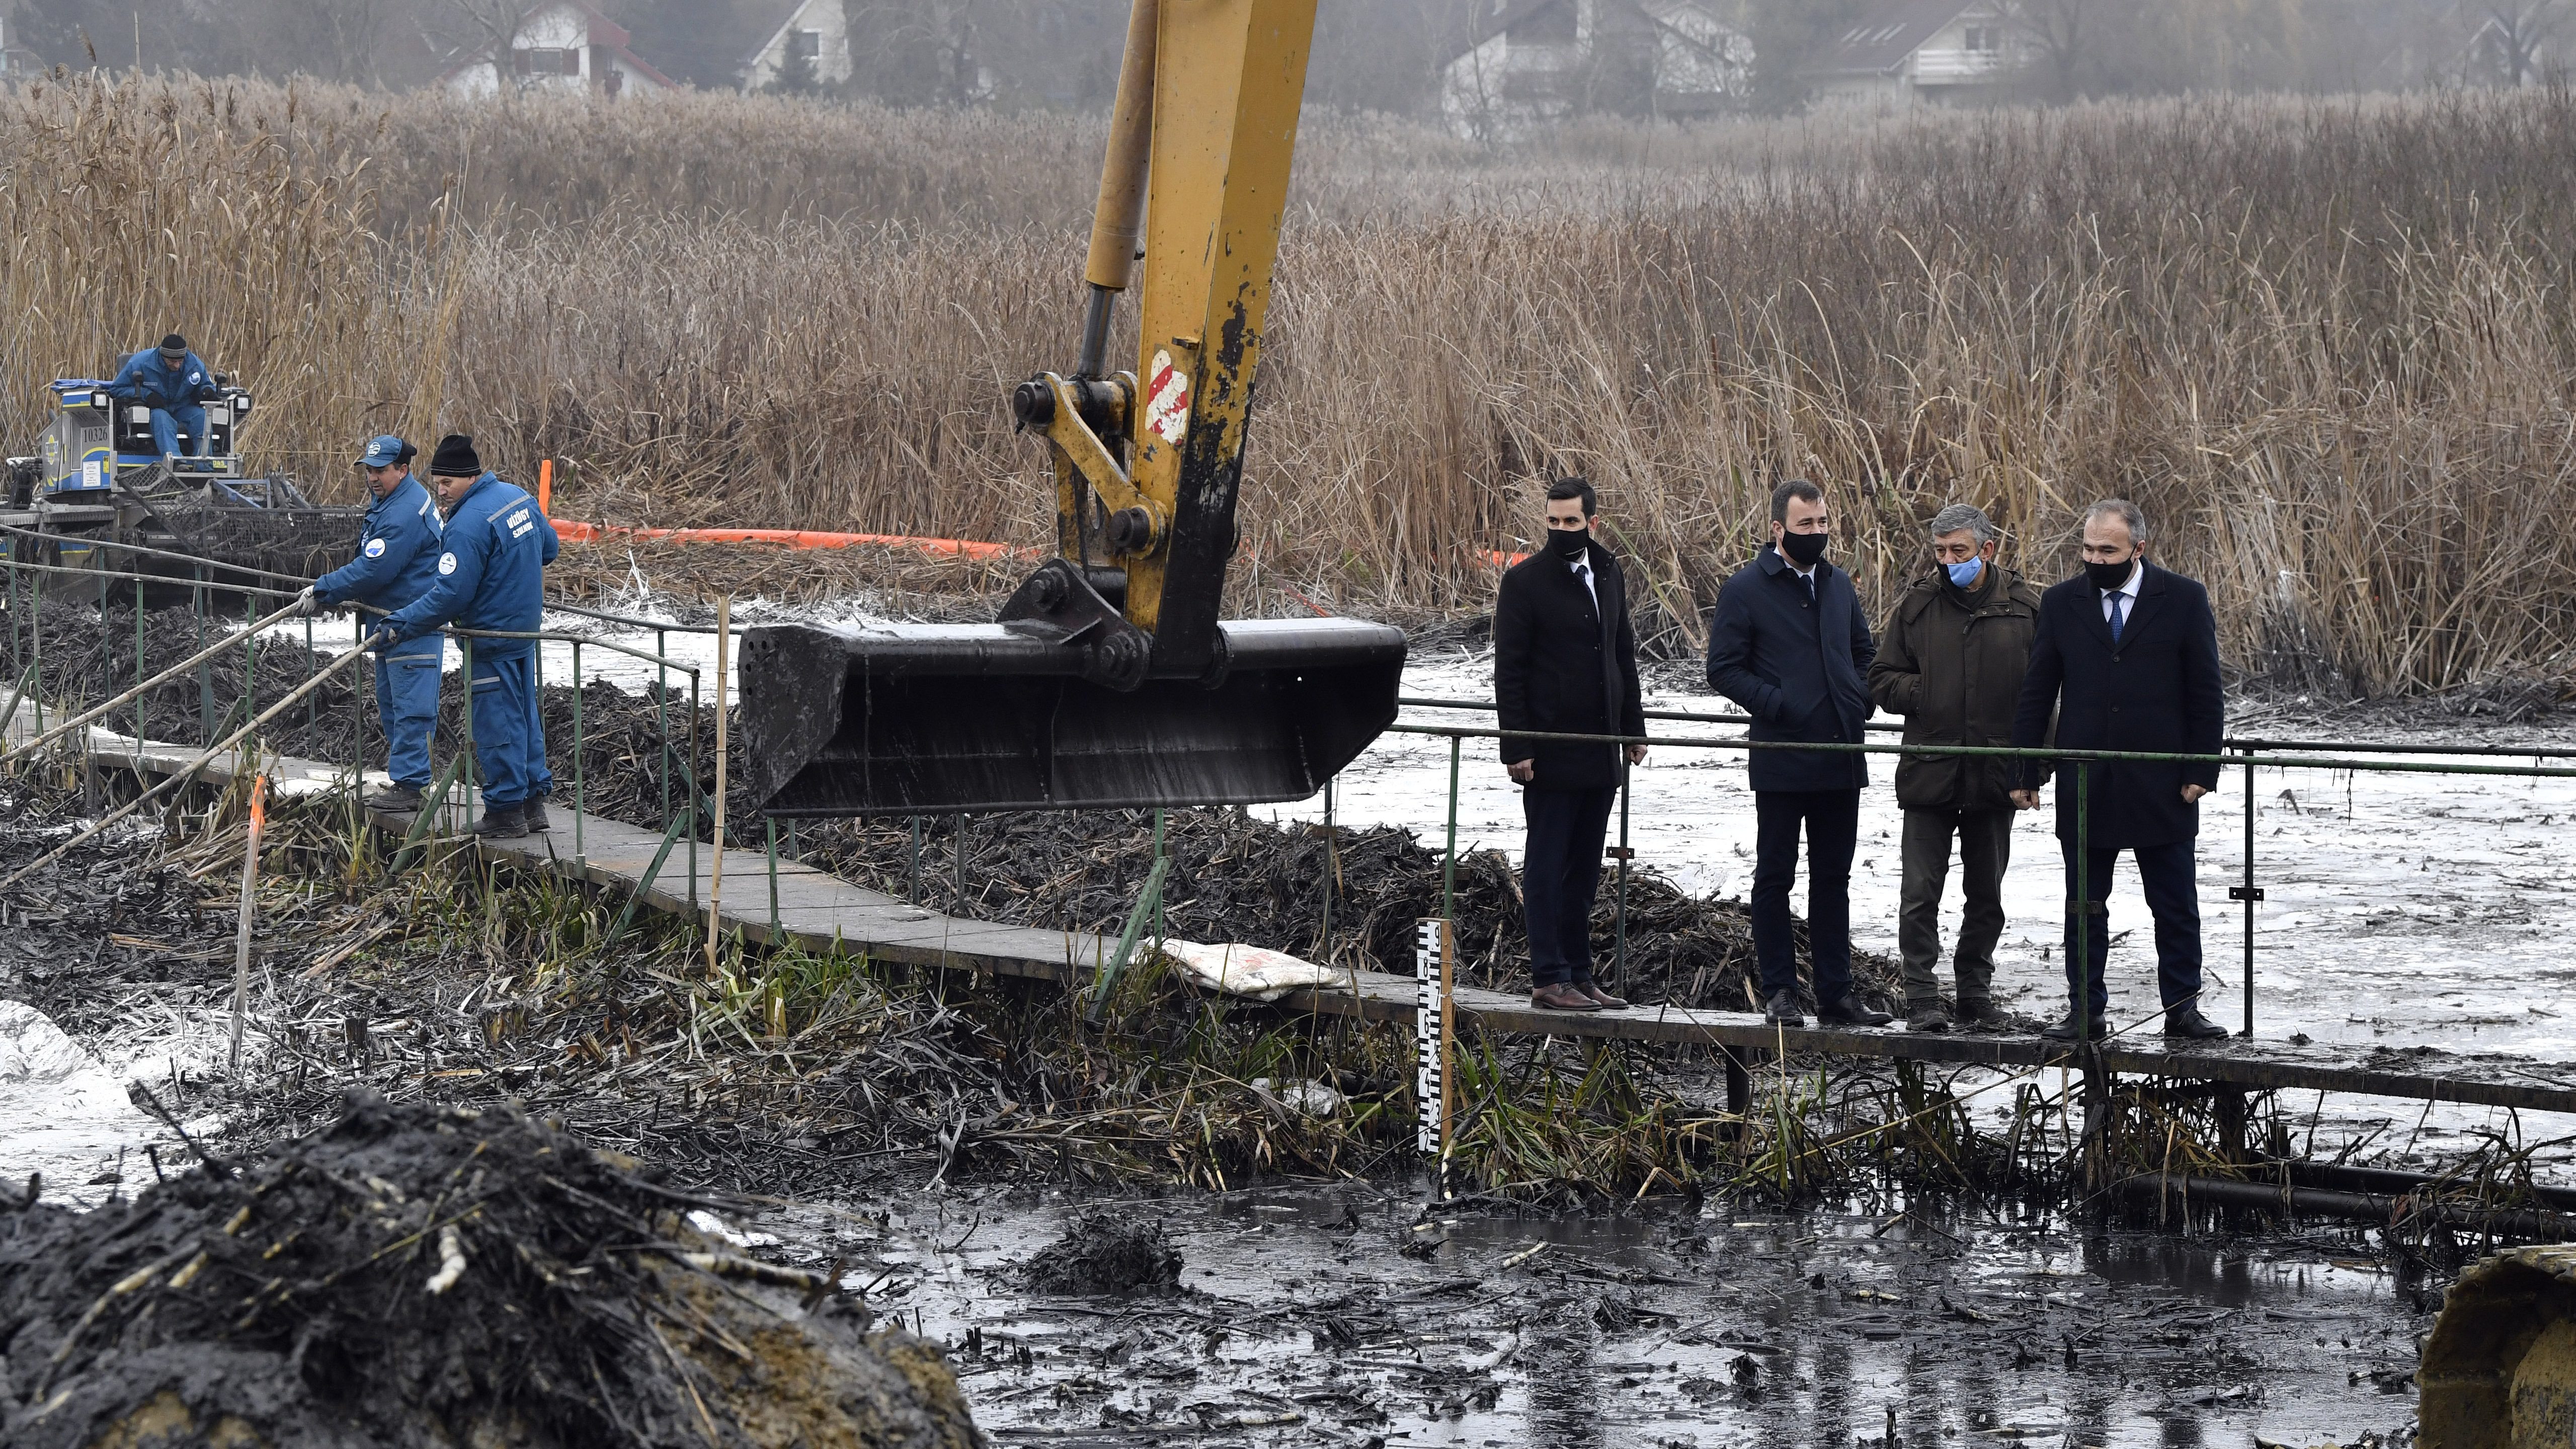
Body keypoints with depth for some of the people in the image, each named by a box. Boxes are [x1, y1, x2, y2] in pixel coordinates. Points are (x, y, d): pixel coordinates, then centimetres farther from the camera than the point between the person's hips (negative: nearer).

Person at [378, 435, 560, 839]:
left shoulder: (468, 525, -24)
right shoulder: (519, 498, 4)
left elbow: (450, 595, -25)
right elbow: (549, 548, 18)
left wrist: (402, 623, -19)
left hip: (491, 636, -9)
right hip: (525, 627, 9)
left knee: (497, 723, -1)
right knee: (524, 715, 17)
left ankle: (505, 811, 4)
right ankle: (533, 801, 23)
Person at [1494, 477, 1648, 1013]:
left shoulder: (1608, 575, 12)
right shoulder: (1524, 582, -6)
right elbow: (1509, 670, -8)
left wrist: (1634, 727, 15)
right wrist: (1516, 746, -14)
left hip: (1600, 752, 6)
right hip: (1550, 751, -6)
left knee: (1584, 869, 10)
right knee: (1547, 867, -3)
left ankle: (1578, 974, 15)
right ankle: (1549, 979, -1)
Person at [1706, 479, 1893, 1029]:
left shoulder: (1838, 585, 12)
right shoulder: (1746, 590, -6)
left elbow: (1864, 650, 24)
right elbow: (1724, 669, -8)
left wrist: (1861, 701, 6)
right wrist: (1780, 706, -17)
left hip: (1841, 761, 5)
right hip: (1781, 762, -5)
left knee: (1833, 879, 10)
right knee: (1775, 879, 3)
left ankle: (1836, 993, 15)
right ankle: (1780, 991, 10)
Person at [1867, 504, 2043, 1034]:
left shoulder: (2022, 607, 0)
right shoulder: (1916, 605, 1)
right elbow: (1882, 680, 5)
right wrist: (1928, 696, -13)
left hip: (1996, 772, 1)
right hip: (1929, 770, -1)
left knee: (1986, 892, 12)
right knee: (1921, 891, -5)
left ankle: (1976, 990, 24)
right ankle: (1922, 997, 0)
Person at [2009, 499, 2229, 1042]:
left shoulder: (2183, 600, -1)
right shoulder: (2061, 603, 4)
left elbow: (2205, 693, 1)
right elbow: (2036, 693, 7)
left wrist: (2201, 770, -5)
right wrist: (2025, 773, 3)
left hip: (2162, 785, -2)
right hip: (2084, 787, 2)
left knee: (2176, 906, 4)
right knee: (2084, 907, 6)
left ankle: (2182, 1007, 12)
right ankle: (2085, 1011, 13)